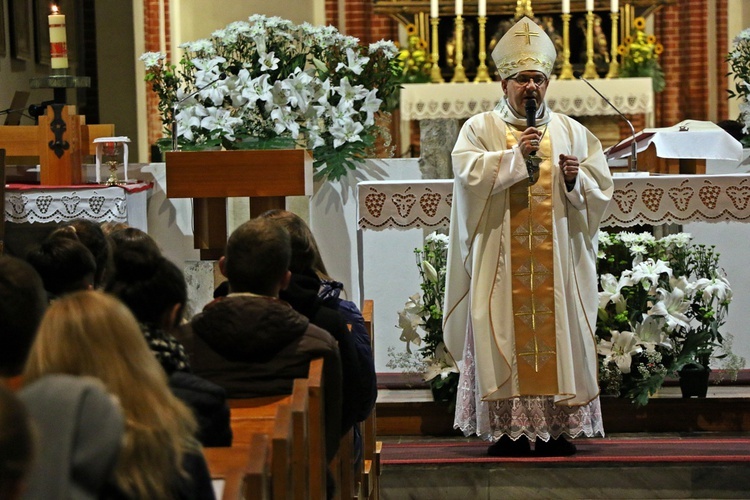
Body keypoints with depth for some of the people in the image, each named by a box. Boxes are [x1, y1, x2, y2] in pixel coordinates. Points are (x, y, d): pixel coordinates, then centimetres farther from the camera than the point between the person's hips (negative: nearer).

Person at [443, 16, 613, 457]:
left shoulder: (572, 132, 13)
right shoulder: (481, 128, 6)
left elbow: (601, 187, 9)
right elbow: (468, 173, -11)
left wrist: (576, 178, -11)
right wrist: (516, 155, -15)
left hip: (558, 260, 2)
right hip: (501, 262, -2)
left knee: (559, 335, -1)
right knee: (506, 335, -5)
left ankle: (557, 428, 4)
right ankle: (508, 429, -1)